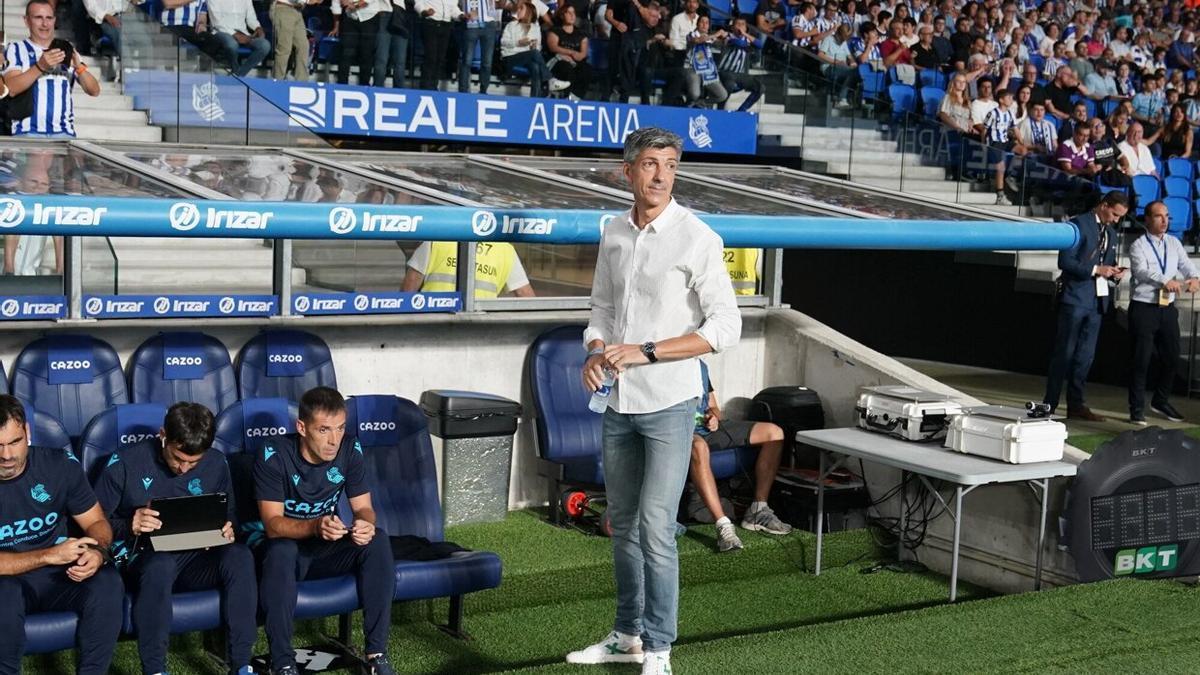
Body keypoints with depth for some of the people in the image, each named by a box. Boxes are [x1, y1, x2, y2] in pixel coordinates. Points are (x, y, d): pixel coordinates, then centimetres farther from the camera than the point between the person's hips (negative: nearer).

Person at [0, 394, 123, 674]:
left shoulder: (59, 464, -7)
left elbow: (96, 522, 1)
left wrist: (98, 552, -21)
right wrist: (49, 555, -28)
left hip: (61, 576, 2)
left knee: (107, 583, -28)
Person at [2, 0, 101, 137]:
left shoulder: (68, 52, 17)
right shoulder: (16, 50, 10)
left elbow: (94, 91, 7)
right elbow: (11, 89, -7)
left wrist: (78, 67, -12)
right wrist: (40, 66, -20)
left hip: (64, 133, 2)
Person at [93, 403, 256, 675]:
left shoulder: (216, 463, 4)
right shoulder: (126, 462, -6)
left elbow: (228, 516, 17)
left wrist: (227, 531, -7)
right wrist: (129, 526, -23)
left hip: (196, 559, 3)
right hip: (144, 558, -3)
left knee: (240, 555, -30)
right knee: (161, 564, -41)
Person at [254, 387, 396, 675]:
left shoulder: (350, 450, -10)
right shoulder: (273, 455, -21)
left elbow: (364, 509, -7)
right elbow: (273, 524, -24)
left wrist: (365, 525, -32)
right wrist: (315, 526, -44)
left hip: (326, 549, 4)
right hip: (283, 543, -4)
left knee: (378, 540, -25)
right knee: (281, 551, -38)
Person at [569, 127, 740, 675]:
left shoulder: (695, 238, -10)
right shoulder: (613, 235, 7)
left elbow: (726, 327, -13)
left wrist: (645, 352, -19)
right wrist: (595, 353, -4)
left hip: (668, 404, -6)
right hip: (619, 404, 6)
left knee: (655, 528, -7)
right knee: (623, 524, 14)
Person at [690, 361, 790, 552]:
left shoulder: (700, 366, 20)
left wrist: (714, 418, 2)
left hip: (708, 428, 8)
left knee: (773, 432, -5)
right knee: (698, 447, -45)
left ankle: (757, 512, -7)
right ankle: (723, 525, -46)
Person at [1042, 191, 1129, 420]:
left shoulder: (1111, 233, 17)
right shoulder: (1080, 224, -7)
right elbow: (1065, 261, -14)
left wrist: (1114, 273, 4)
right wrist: (1095, 269, -19)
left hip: (1098, 300, 7)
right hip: (1075, 297, -7)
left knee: (1086, 355, 8)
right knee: (1065, 352, -4)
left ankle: (1076, 404, 13)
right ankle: (1049, 404, 1)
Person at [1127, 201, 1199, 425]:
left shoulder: (1174, 244, 12)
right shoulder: (1138, 246, -6)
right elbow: (1142, 271, -23)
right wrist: (1165, 281, -40)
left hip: (1168, 308, 6)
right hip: (1143, 308, -6)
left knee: (1171, 357, 13)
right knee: (1142, 359, -4)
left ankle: (1161, 401, 33)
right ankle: (1137, 409, 5)